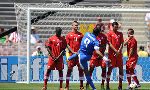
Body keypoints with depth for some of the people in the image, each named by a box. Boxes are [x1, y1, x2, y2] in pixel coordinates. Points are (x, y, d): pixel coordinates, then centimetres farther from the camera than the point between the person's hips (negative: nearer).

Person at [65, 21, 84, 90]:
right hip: (72, 54, -2)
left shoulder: (80, 34, 9)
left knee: (81, 69, 2)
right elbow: (68, 45, 0)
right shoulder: (69, 35, 4)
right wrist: (73, 52, -10)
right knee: (69, 69, -2)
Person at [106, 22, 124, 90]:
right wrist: (115, 51, -15)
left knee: (121, 68, 1)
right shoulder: (110, 33, 1)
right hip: (112, 53, -4)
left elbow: (122, 43, 6)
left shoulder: (120, 34, 12)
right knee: (110, 68, -3)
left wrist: (119, 51, -9)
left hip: (119, 53, 4)